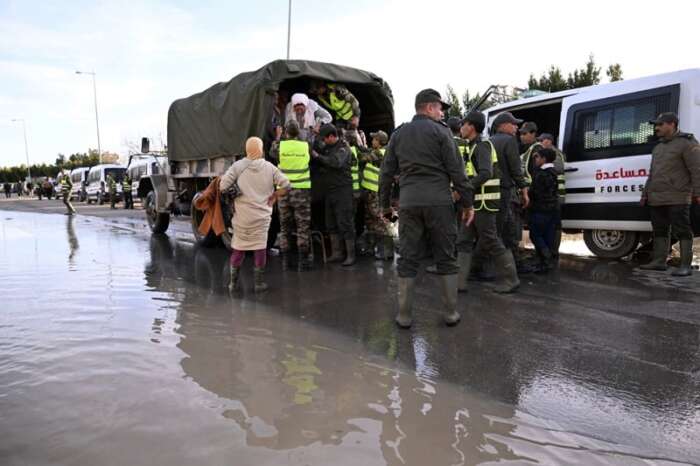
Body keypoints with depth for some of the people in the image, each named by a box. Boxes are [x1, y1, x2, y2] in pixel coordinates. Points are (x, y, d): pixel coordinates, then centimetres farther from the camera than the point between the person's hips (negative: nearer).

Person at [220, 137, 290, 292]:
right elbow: (286, 185, -5)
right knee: (260, 247, 10)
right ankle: (259, 283, 15)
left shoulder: (238, 166, -4)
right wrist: (274, 196, 8)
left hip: (242, 215, 0)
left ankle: (234, 282, 21)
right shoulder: (269, 167, -2)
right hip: (262, 215, 0)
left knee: (238, 248, 13)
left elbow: (223, 187, -12)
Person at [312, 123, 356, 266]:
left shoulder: (343, 147, -10)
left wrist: (317, 156, -20)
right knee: (331, 224, 11)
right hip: (330, 190, 8)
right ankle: (336, 253, 20)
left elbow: (337, 162, -28)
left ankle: (351, 255, 1)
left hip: (343, 190, -8)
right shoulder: (327, 147, 14)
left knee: (345, 223, -5)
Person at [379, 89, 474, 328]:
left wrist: (385, 205, 20)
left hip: (408, 203, 3)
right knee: (446, 257, 7)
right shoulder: (439, 130, 1)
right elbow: (456, 170, -3)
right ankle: (451, 312, 13)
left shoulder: (398, 134, 13)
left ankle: (404, 315, 10)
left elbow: (386, 173, 13)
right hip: (439, 201, -3)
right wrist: (467, 203, 2)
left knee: (408, 259, 7)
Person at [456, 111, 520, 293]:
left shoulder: (482, 146, -13)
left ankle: (510, 279, 11)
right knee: (464, 241, 6)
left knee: (491, 242, -2)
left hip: (484, 203, -10)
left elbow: (486, 174, -26)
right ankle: (460, 281, 7)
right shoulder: (474, 147, 16)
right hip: (475, 203, 10)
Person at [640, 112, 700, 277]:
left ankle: (685, 266, -4)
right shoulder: (658, 148, 21)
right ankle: (659, 262, 18)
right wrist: (646, 194, 21)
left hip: (677, 199, -8)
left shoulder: (686, 143, -4)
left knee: (682, 231, -6)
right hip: (656, 200, 8)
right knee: (660, 231, 11)